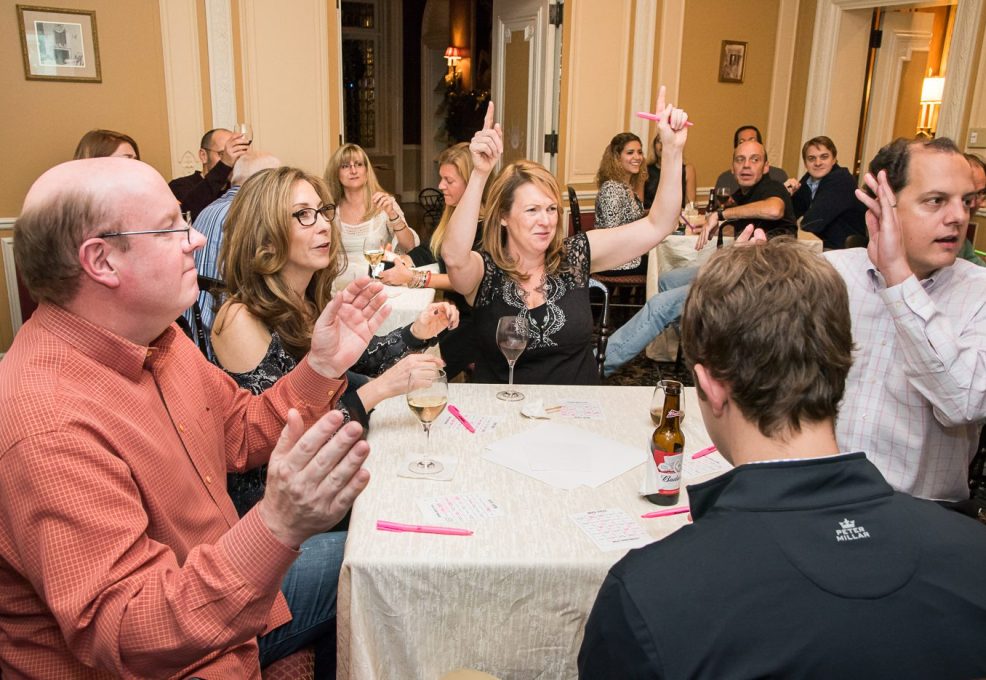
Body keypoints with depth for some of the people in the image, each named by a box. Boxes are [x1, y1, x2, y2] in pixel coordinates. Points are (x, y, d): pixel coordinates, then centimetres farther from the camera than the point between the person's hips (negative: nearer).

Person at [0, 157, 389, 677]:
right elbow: (117, 634, -36)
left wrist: (321, 367, -8)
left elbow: (241, 432, 7)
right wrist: (275, 526, -49)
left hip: (220, 592, 8)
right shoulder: (49, 426, -33)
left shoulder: (153, 338, -4)